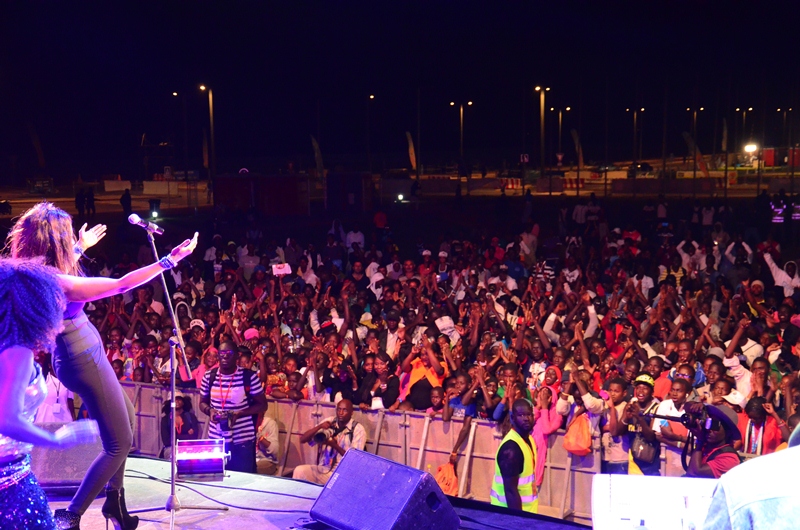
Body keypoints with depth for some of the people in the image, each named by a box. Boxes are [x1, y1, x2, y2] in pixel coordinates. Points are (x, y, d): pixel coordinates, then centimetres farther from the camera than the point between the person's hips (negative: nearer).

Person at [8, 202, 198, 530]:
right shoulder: (58, 282, -30)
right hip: (83, 360, -10)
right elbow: (122, 284, -30)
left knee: (127, 418, 23)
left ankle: (114, 499, 34)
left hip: (85, 354, 10)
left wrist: (80, 247, 38)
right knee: (119, 444, -1)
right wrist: (171, 259, -25)